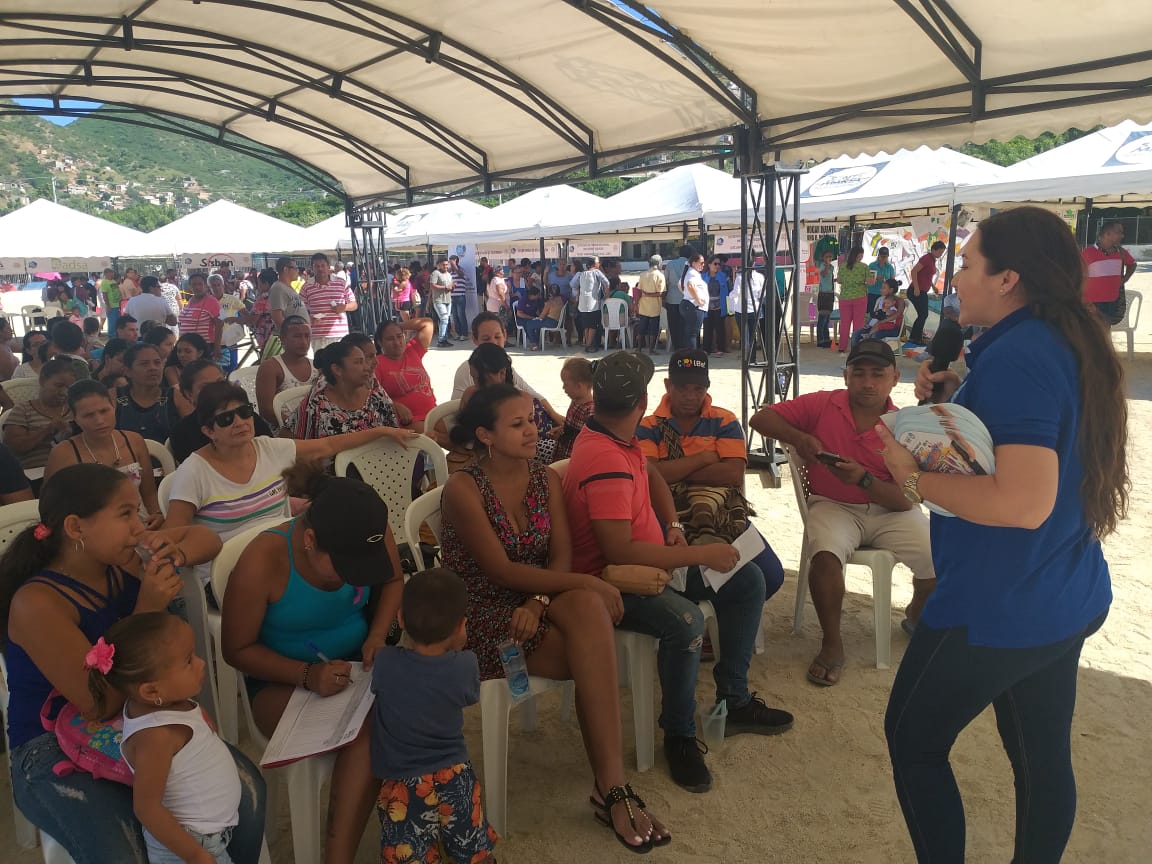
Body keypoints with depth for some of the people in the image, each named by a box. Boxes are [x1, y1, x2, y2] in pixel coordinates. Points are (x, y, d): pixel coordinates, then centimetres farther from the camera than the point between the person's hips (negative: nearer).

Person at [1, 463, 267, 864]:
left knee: (246, 789, -15)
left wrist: (175, 555, -15)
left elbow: (207, 539, 9)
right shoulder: (37, 603, -23)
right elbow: (100, 704, -25)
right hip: (54, 751, -5)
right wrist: (146, 611, -31)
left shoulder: (120, 557, -6)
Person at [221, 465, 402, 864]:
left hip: (354, 663, 4)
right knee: (366, 734, -32)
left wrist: (378, 635, -12)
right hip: (280, 679, -3)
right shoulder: (263, 561, -26)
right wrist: (308, 675, -27)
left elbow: (393, 581, 6)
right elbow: (237, 649, -13)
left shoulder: (368, 537, -16)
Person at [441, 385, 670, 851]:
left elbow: (561, 555, -2)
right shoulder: (463, 488, -12)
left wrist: (539, 602, -22)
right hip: (483, 616, -4)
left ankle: (609, 786, -24)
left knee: (588, 608, -31)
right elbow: (501, 570, -18)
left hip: (536, 605, 4)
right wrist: (588, 582, -23)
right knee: (596, 654, -26)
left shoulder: (546, 479, 6)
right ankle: (613, 787, -12)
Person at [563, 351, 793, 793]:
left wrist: (674, 528, 5)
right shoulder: (605, 462, -28)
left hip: (647, 558, 10)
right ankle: (679, 736, -11)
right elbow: (621, 553, -33)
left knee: (747, 580, 6)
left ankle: (734, 700, 16)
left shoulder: (617, 440, 2)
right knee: (686, 621, -37)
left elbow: (653, 476, 21)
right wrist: (701, 554, -26)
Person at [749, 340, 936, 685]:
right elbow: (760, 419, -6)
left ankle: (917, 619, 18)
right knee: (825, 555, -33)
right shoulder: (822, 405, -6)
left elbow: (906, 499, -11)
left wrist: (864, 478, -29)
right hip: (833, 505, -1)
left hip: (888, 510, 2)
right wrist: (797, 437, -23)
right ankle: (832, 644, -10)